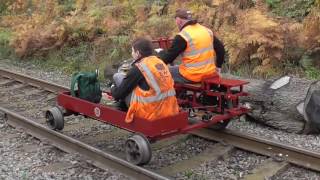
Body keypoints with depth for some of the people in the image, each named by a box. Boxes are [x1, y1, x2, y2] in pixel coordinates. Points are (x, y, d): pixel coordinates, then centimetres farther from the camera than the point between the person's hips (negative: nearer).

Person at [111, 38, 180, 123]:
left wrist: (112, 89, 19)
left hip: (149, 112, -7)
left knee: (118, 76, 5)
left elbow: (118, 93, -5)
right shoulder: (160, 62, 5)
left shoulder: (137, 68, -15)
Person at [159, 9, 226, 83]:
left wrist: (161, 53, 9)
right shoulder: (207, 31, 7)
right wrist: (218, 67, 22)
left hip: (192, 76, -7)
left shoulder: (182, 36, -14)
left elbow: (168, 58, -11)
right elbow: (221, 49, 14)